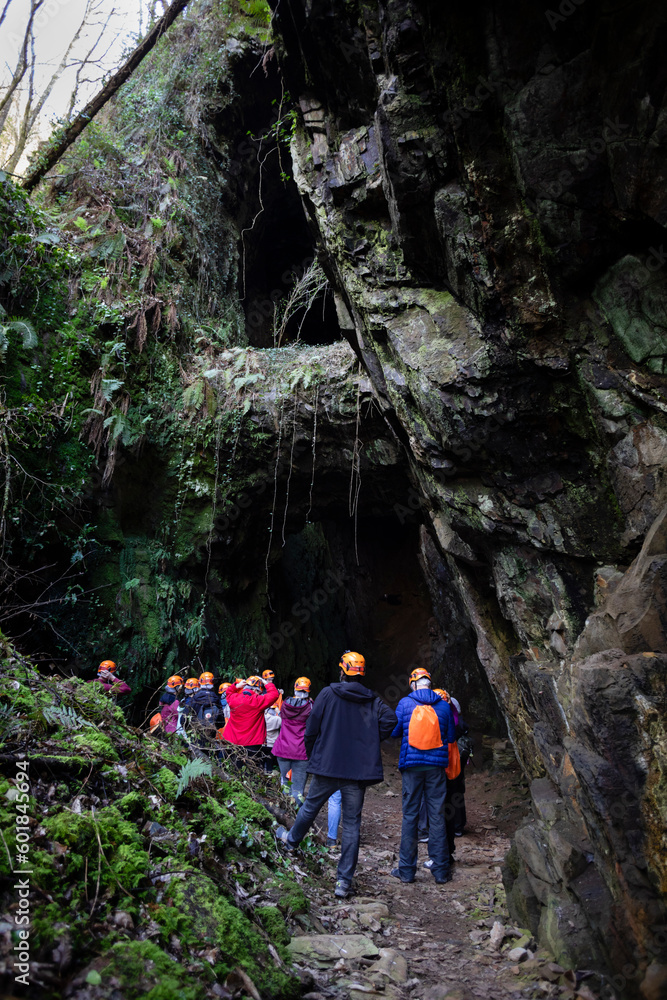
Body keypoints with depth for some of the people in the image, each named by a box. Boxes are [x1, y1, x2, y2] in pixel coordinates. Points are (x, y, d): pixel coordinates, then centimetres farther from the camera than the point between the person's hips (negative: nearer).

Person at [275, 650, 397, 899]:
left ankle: (291, 839, 48)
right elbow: (390, 719, -13)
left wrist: (312, 755, 13)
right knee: (352, 823, 7)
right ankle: (344, 881, 9)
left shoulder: (328, 694, -4)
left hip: (328, 766, -1)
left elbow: (312, 728, -4)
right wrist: (370, 743, 1)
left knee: (310, 806, 22)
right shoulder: (372, 700, 2)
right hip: (359, 769, 1)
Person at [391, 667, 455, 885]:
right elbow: (451, 736, 8)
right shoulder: (443, 705, 1)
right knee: (437, 816, 6)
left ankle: (406, 870, 10)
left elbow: (394, 731, 2)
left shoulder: (405, 703, -3)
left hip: (412, 764, -1)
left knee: (410, 816, 6)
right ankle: (441, 870, 11)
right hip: (436, 766, 1)